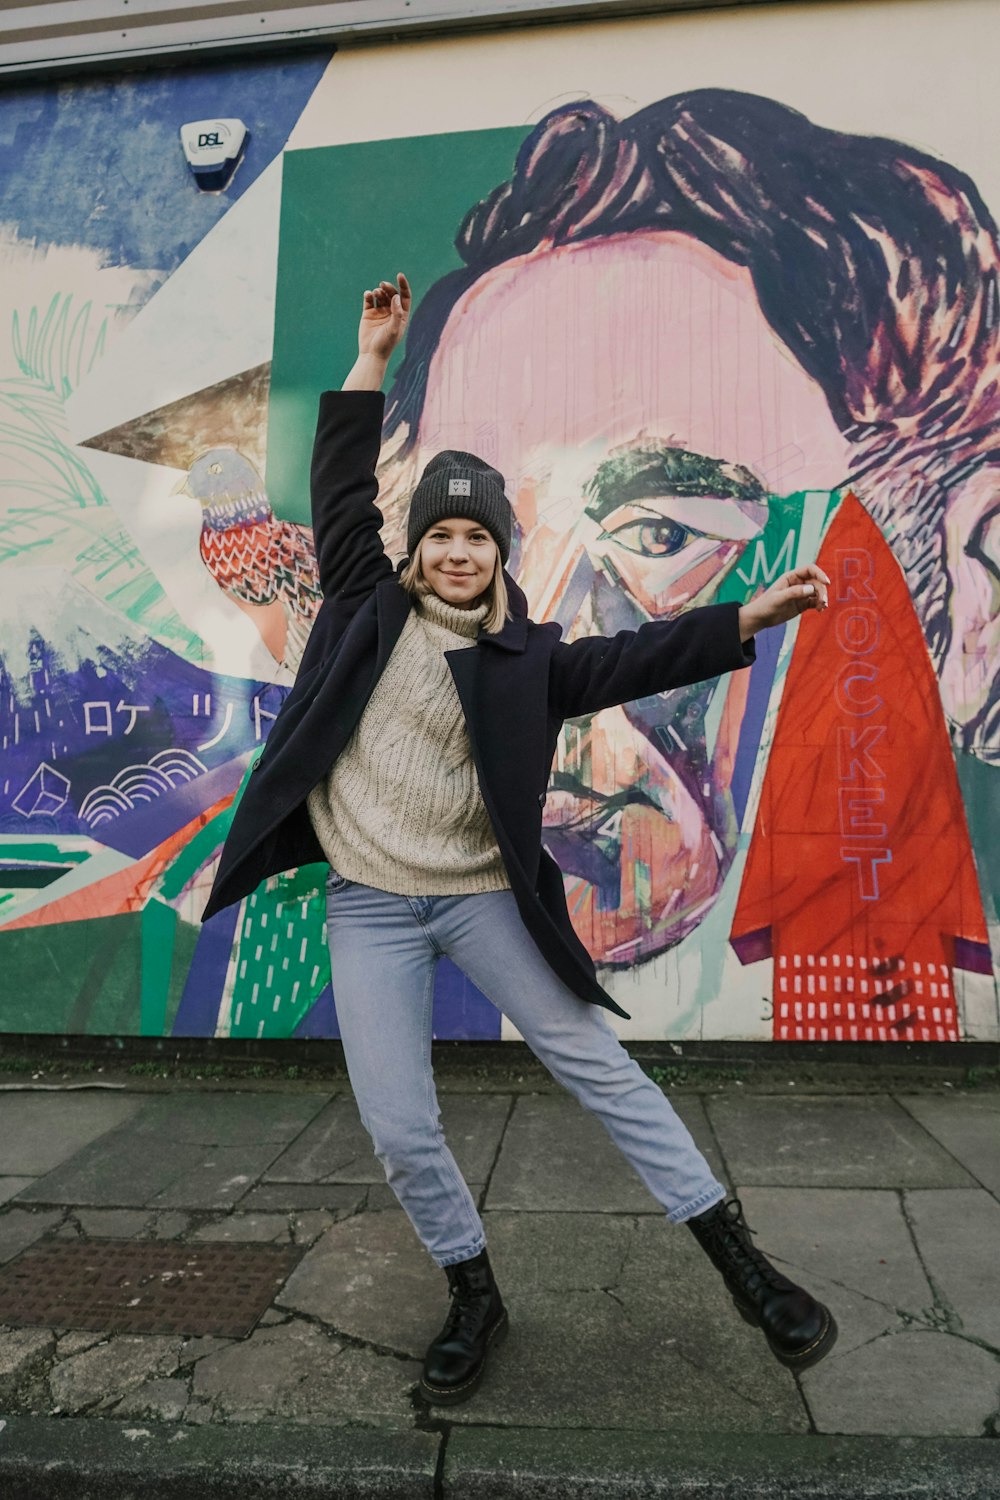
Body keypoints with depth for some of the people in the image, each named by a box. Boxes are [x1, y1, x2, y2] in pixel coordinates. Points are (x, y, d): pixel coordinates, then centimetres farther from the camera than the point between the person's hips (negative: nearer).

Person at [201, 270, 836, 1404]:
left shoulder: (527, 655, 1)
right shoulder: (369, 604, 4)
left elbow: (636, 659, -7)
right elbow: (342, 487, 4)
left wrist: (752, 617, -18)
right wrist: (373, 357, 1)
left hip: (482, 895, -1)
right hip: (368, 904, 1)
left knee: (598, 1066, 2)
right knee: (400, 1131, 1)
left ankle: (742, 1265, 18)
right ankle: (474, 1300, 27)